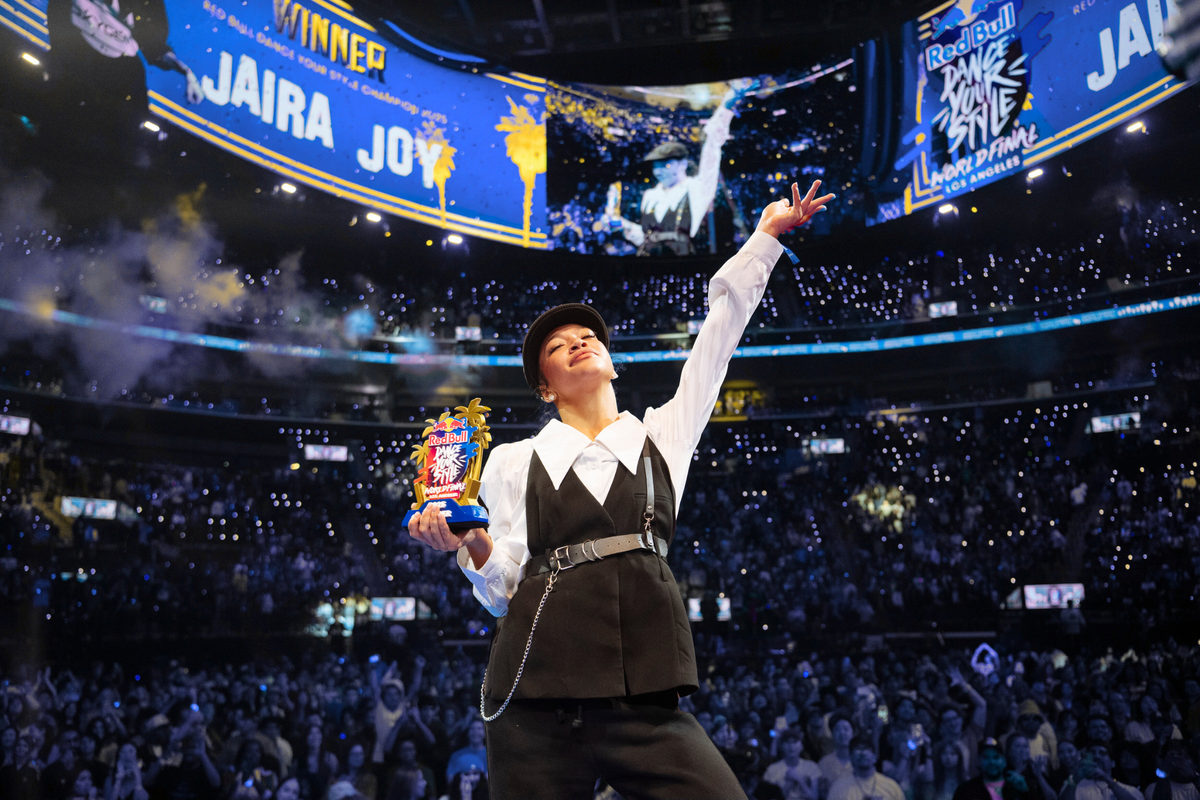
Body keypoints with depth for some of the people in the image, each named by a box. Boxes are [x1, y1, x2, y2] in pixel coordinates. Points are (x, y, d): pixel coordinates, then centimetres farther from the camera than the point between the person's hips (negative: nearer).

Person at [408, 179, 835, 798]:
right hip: (537, 700, 0)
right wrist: (473, 546, -11)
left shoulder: (664, 434, 16)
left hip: (645, 696, 1)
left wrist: (766, 235, 16)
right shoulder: (514, 462, 12)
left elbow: (721, 329, 15)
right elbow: (503, 591, 9)